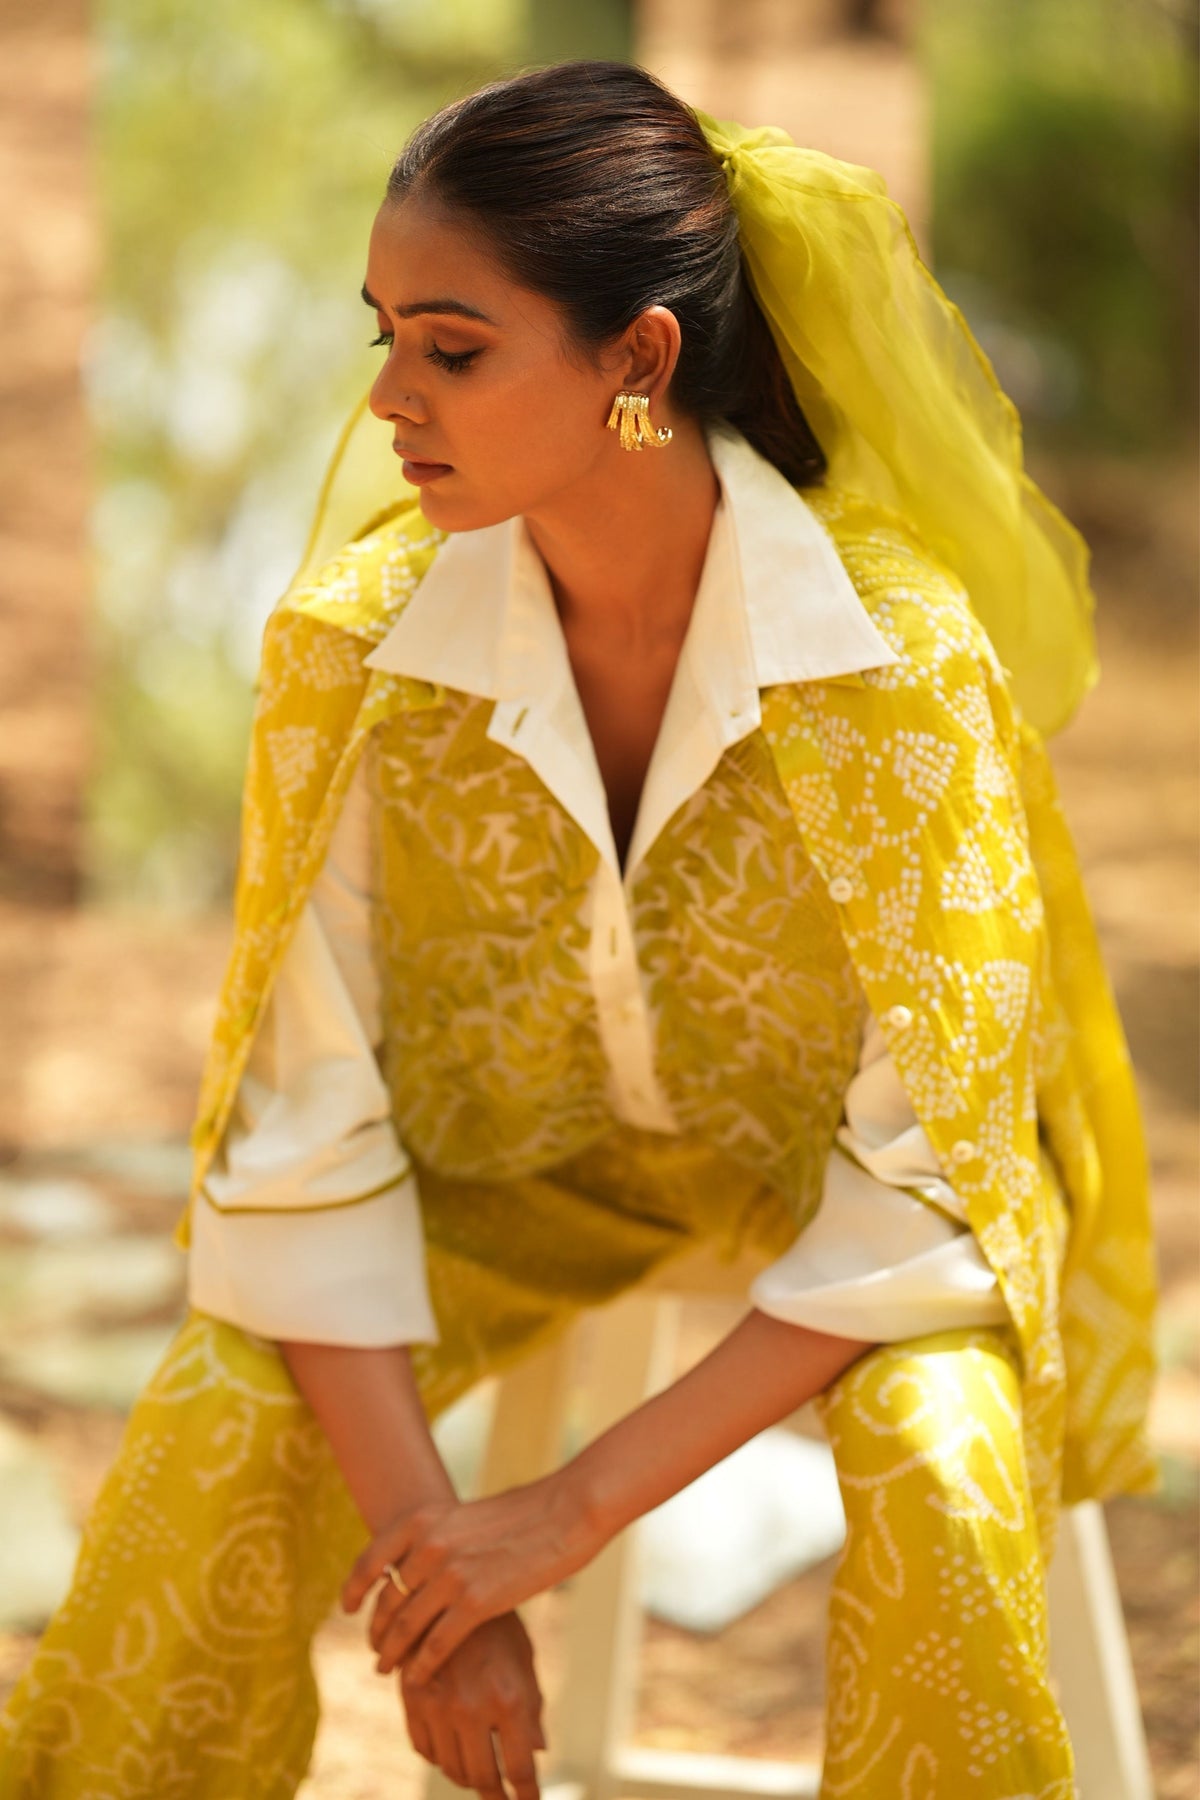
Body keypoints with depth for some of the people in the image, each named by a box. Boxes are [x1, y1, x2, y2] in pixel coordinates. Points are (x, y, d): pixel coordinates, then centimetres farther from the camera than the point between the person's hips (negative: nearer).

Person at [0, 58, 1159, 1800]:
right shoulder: (360, 642, -22)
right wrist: (425, 1533, -26)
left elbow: (920, 1188, -23)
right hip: (511, 1151, 2)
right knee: (208, 1447, -22)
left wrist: (578, 1504, -27)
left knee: (944, 1478, -30)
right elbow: (306, 1136, -16)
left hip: (832, 1162, -1)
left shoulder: (898, 655, -29)